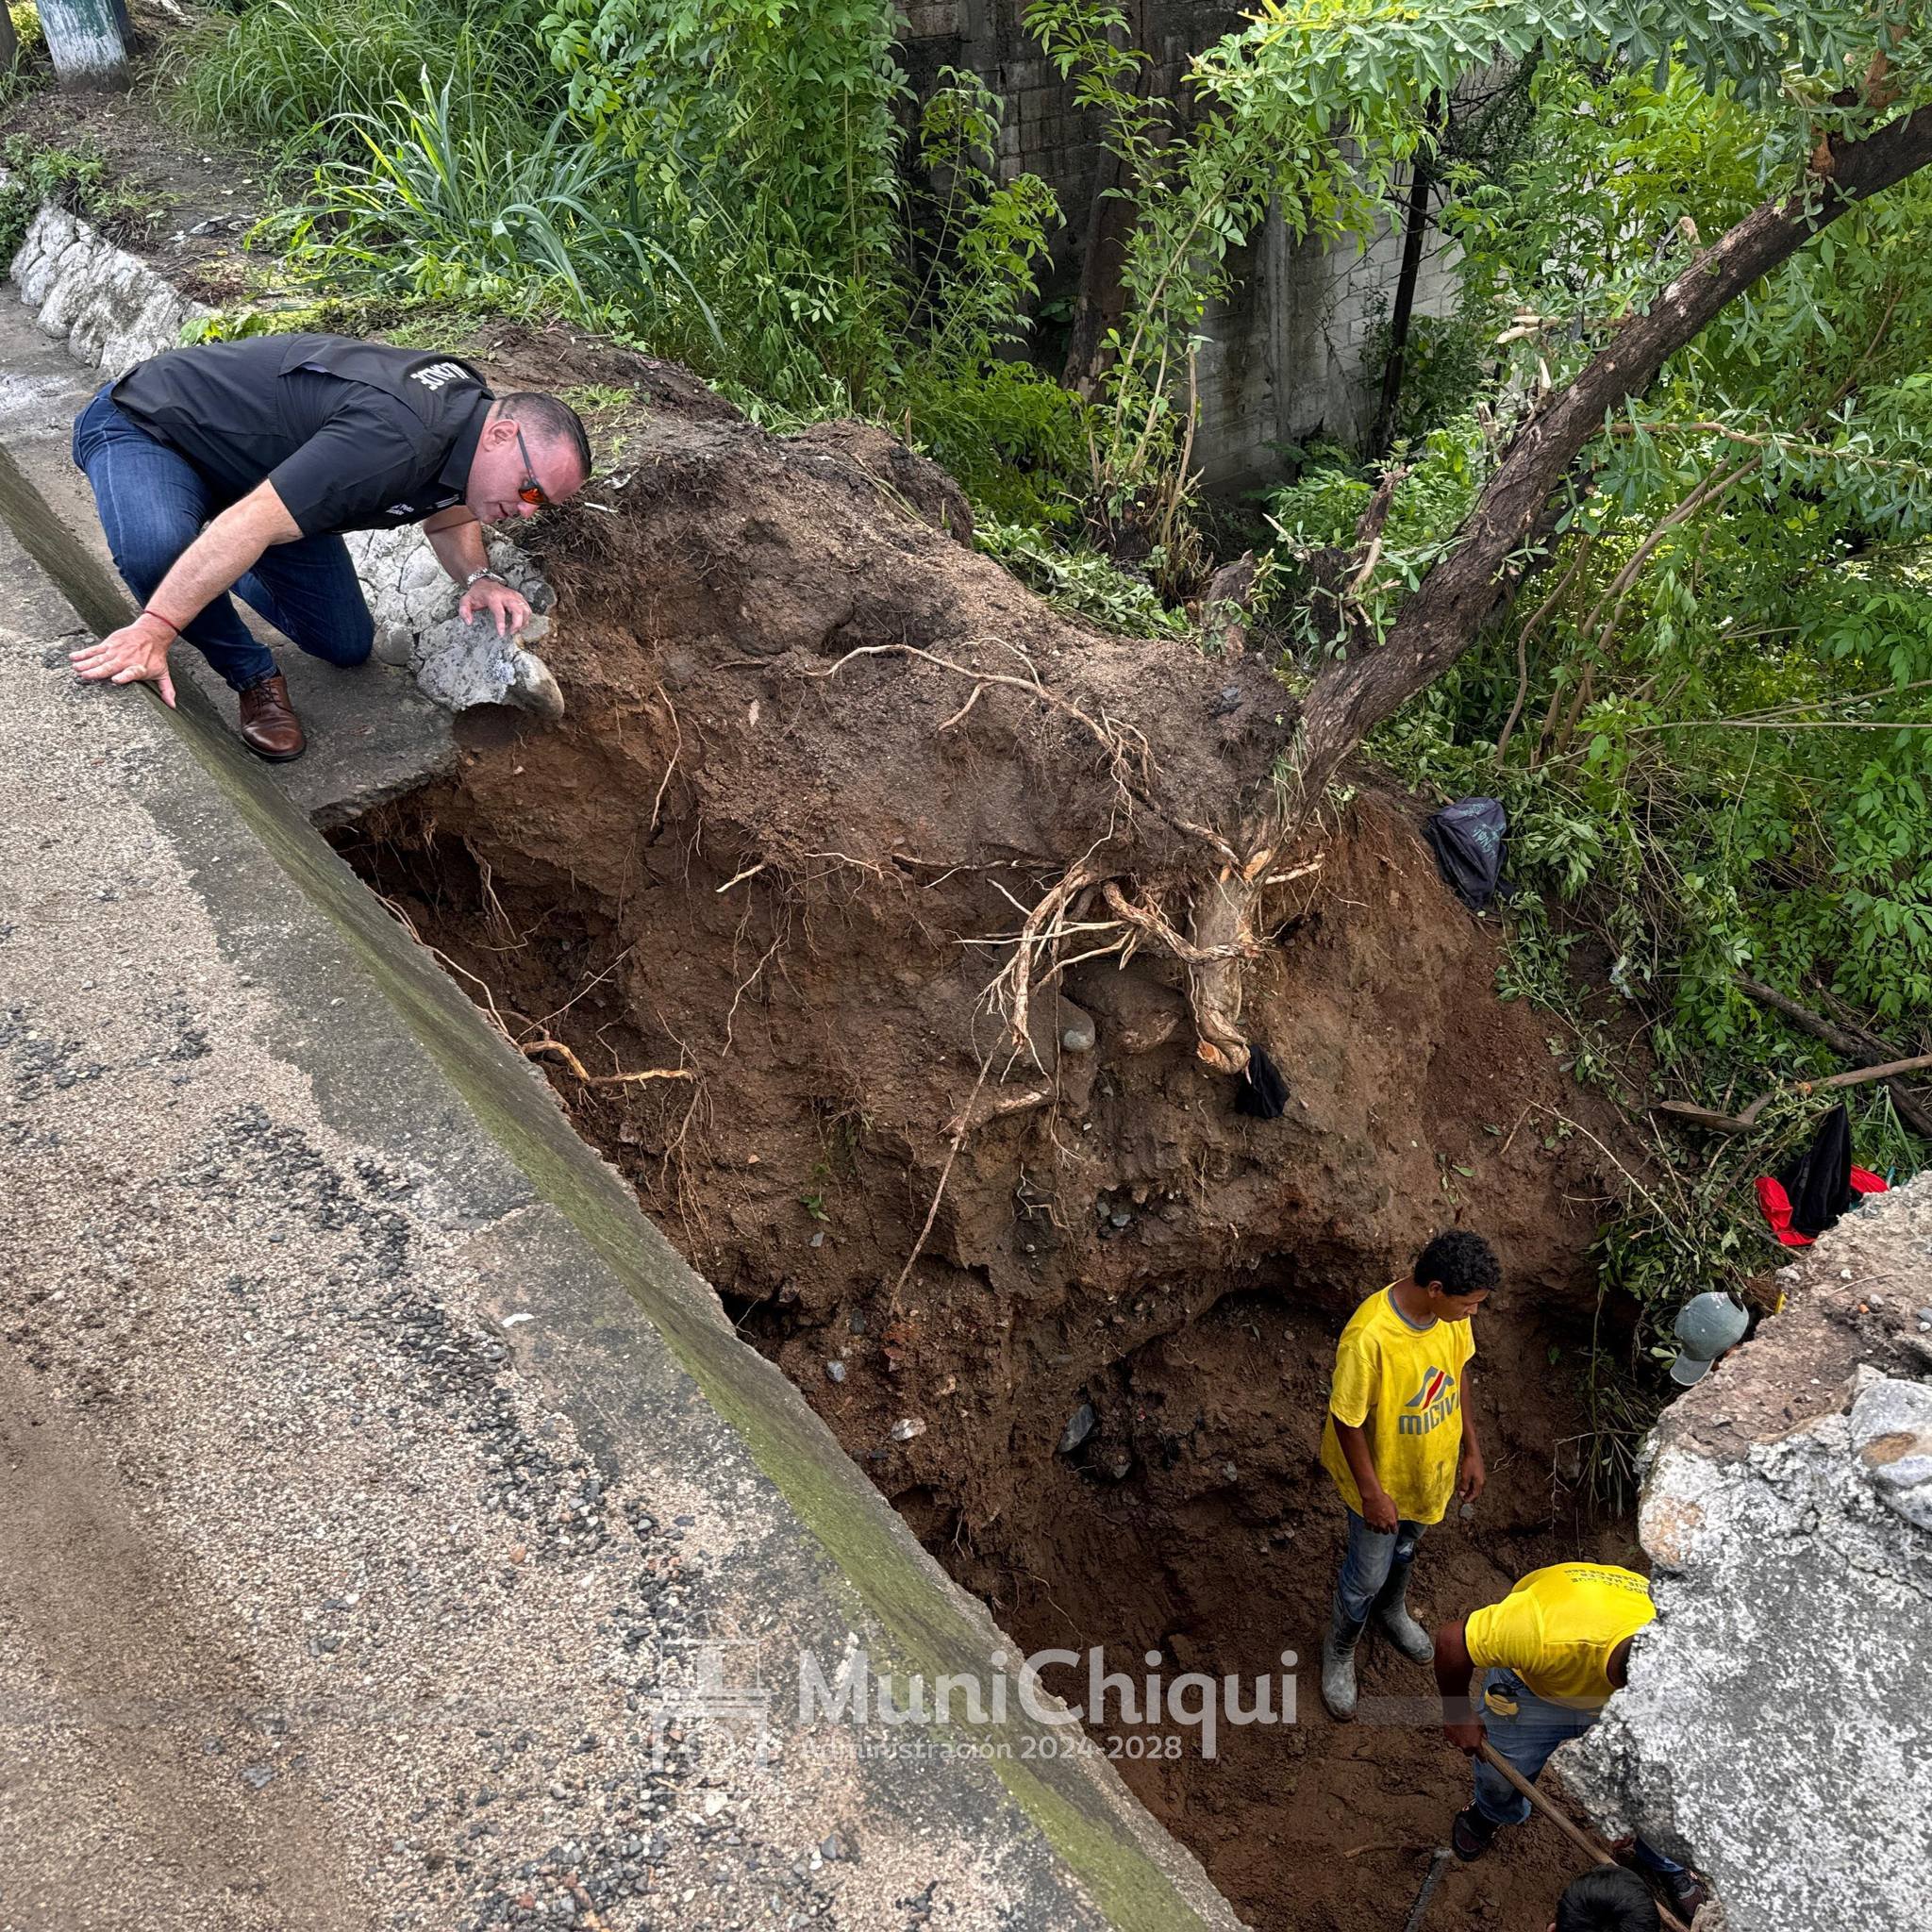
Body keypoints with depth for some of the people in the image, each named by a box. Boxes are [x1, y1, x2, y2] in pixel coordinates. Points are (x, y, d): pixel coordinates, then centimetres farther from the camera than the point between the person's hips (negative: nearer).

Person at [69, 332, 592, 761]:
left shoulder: (469, 405, -9)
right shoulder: (395, 436, -41)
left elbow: (448, 516, 11)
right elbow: (250, 525, -46)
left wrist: (479, 578, -11)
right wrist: (153, 631, -49)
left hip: (253, 461, 8)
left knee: (347, 646, 5)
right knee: (157, 552, -42)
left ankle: (224, 576, 31)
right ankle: (253, 675, -13)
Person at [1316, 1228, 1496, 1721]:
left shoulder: (1450, 1313, -20)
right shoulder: (1368, 1338, -41)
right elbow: (1346, 1420, -27)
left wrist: (1471, 1448, 6)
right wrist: (1371, 1492, -18)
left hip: (1432, 1465, 6)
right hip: (1383, 1476, -6)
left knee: (1406, 1547, 32)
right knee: (1367, 1575, 17)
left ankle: (1392, 1611, 62)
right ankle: (1339, 1654, 45)